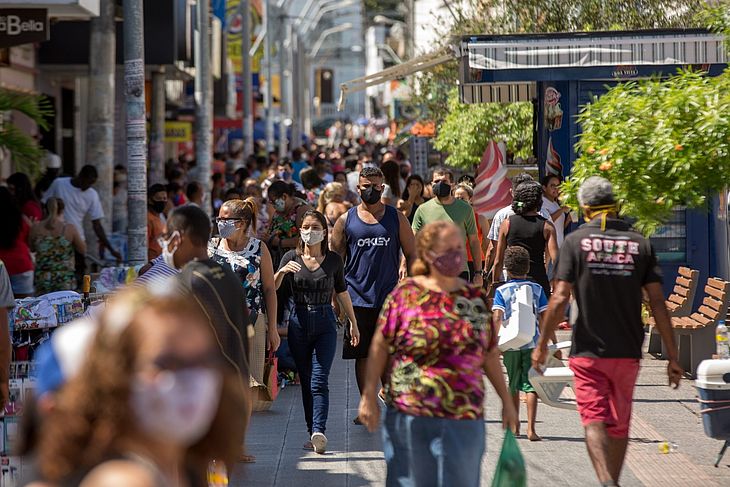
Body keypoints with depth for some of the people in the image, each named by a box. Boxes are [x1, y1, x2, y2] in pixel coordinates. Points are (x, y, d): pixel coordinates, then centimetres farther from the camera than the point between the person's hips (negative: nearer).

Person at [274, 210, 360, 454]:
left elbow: (342, 292, 15)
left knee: (319, 382, -13)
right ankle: (313, 433, 11)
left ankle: (319, 432, -24)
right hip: (299, 323, 1)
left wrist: (353, 323, 20)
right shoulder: (291, 258, 2)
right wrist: (282, 272, -27)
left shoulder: (334, 259, 3)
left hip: (325, 324, -1)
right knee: (306, 383, 5)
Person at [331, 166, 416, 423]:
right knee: (362, 354, 3)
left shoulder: (396, 218, 6)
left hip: (390, 297, 0)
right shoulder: (346, 220, 5)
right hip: (358, 298, 0)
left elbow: (412, 254, 9)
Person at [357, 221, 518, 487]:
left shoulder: (476, 298, 7)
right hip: (410, 417, -2)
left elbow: (490, 355, 14)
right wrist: (369, 396, -3)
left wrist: (506, 401, 14)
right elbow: (380, 346, 0)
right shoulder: (406, 294, -2)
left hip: (464, 422, 2)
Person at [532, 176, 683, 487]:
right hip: (627, 353, 3)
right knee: (620, 425, 17)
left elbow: (560, 299, -10)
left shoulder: (575, 241, -3)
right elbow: (657, 303, -1)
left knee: (595, 421, -8)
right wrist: (673, 357, 2)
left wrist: (542, 345, -1)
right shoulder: (640, 244, 4)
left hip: (588, 351, -3)